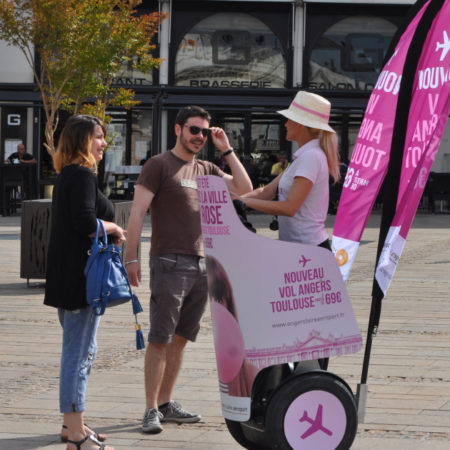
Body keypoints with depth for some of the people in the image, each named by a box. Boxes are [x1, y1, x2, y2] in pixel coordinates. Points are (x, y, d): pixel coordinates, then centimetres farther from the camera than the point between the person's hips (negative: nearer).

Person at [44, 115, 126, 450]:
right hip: (79, 274, -11)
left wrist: (107, 232, 10)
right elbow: (85, 223, -26)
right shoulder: (83, 175, -15)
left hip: (67, 275, 11)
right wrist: (113, 228, -8)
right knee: (79, 351, -8)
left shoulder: (67, 176, 17)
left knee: (81, 350, 19)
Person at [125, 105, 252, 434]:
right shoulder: (160, 165, -3)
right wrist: (132, 257, -14)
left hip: (201, 265, 7)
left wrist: (226, 150, 6)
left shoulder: (206, 170, 16)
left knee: (181, 338, 10)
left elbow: (244, 188, 11)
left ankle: (167, 404, 16)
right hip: (169, 263, -7)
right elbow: (138, 212, -7)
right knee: (159, 339, -7)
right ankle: (152, 410, -5)